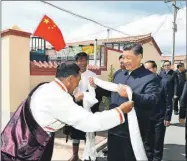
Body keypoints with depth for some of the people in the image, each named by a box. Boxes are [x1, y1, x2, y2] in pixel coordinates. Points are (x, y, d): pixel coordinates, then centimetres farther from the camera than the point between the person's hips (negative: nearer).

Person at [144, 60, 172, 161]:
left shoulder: (163, 82, -10)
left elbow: (168, 102, -7)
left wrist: (167, 118, -9)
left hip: (159, 119, -3)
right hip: (146, 118, 3)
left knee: (158, 143, 13)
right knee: (148, 142, 17)